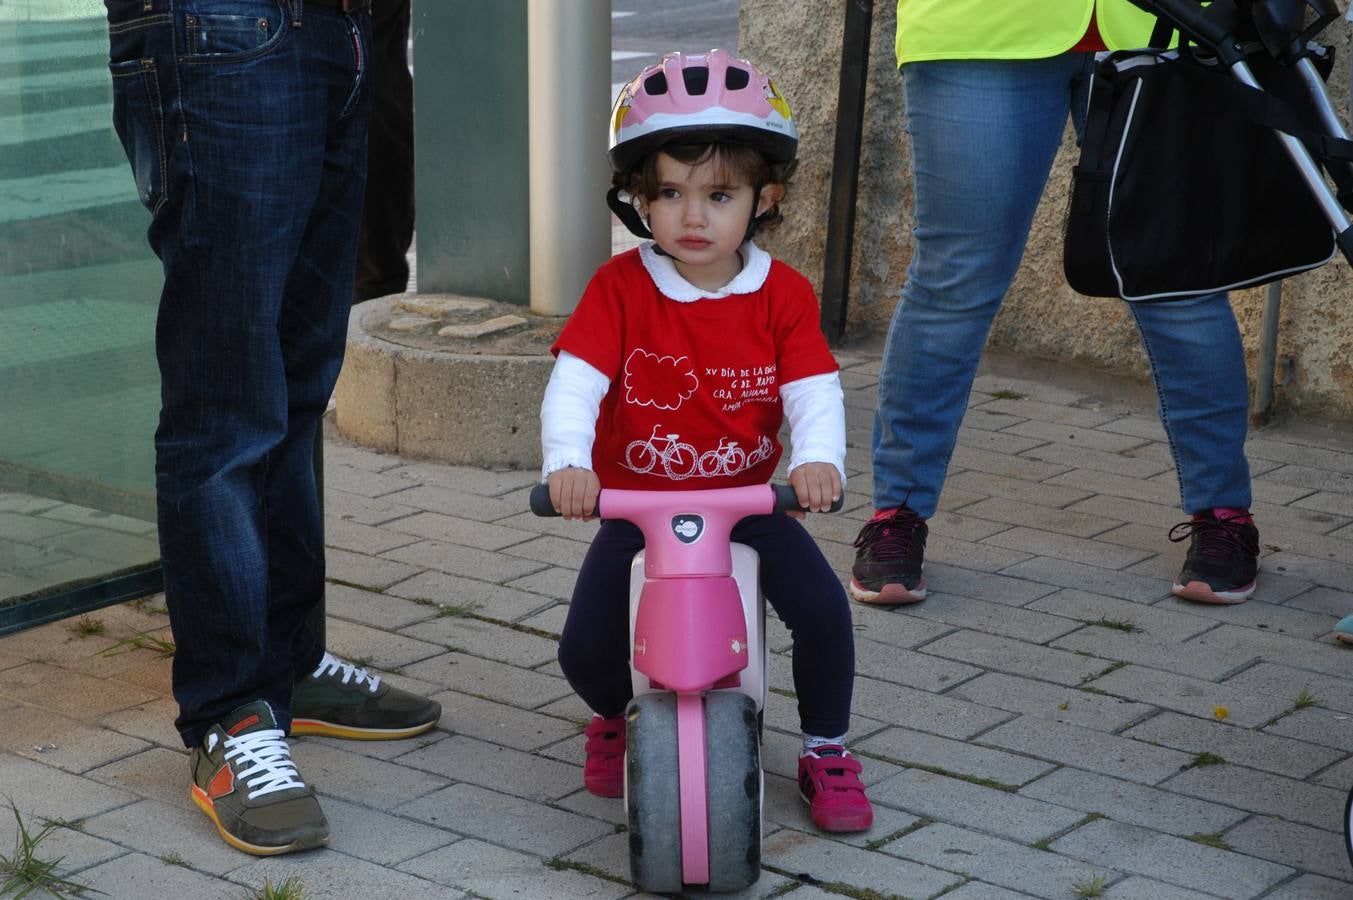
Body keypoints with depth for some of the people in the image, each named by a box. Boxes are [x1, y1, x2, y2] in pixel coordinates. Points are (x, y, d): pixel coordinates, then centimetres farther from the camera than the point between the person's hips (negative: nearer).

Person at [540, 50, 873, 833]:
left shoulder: (784, 296, -6)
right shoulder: (620, 287, -9)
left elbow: (814, 391, -16)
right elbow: (574, 379, -20)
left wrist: (819, 459, -38)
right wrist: (567, 461, -39)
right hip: (634, 505, 0)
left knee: (822, 607, -21)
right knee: (587, 647, -15)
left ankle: (827, 749, 8)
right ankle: (616, 714, 25)